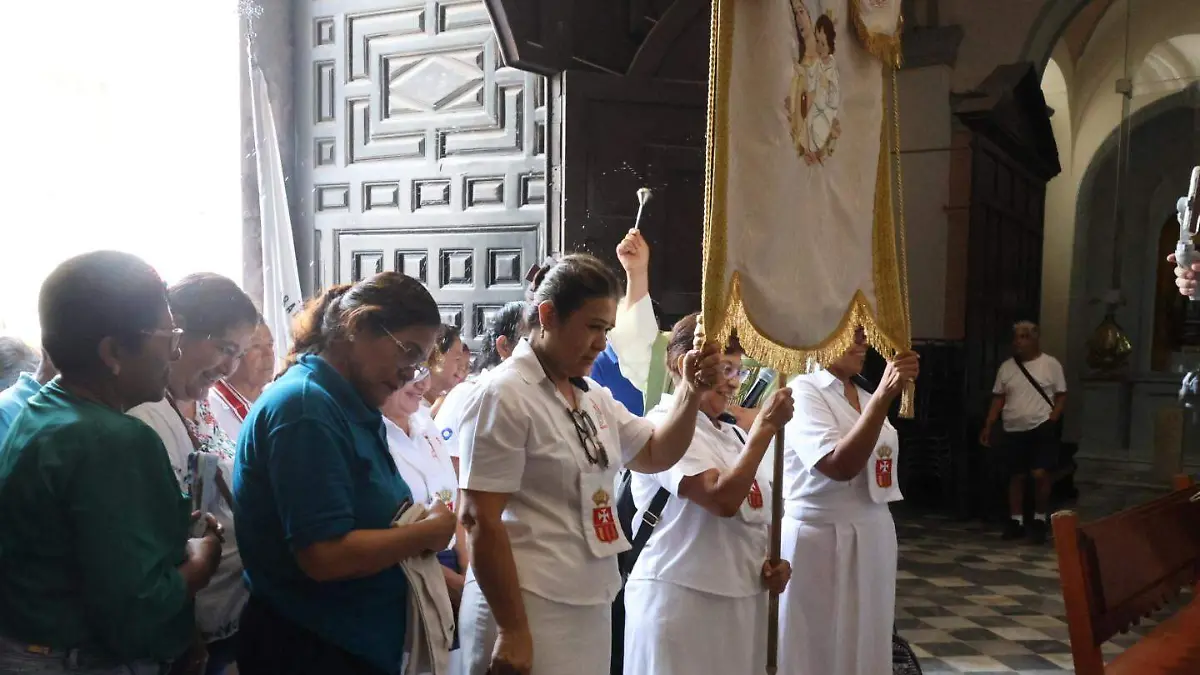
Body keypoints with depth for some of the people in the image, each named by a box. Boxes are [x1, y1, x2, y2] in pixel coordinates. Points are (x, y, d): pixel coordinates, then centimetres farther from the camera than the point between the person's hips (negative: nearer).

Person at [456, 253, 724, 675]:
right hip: (530, 610, -8)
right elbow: (480, 520, -17)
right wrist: (512, 630, -18)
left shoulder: (593, 397, 9)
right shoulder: (504, 396, -14)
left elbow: (656, 455, 18)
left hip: (590, 606, 8)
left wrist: (691, 391, 2)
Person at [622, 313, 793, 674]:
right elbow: (723, 499, -24)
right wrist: (765, 426, -19)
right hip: (681, 597, -7)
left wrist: (773, 562, 3)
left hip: (741, 596, 8)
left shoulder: (732, 433, 12)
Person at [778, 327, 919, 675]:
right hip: (818, 538, -7)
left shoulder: (866, 398, 11)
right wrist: (883, 396, -27)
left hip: (872, 536, 7)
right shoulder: (803, 390, -11)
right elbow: (840, 465, -25)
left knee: (865, 644, 13)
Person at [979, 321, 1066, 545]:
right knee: (1016, 476, 8)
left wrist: (1052, 420, -13)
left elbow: (1061, 396, 0)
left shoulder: (1051, 364, -1)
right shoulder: (1006, 367, 8)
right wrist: (988, 426, 6)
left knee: (1040, 474, -12)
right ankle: (1016, 520, 18)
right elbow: (998, 399, 11)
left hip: (1042, 429, -3)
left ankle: (1040, 520, 5)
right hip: (1014, 430, 3)